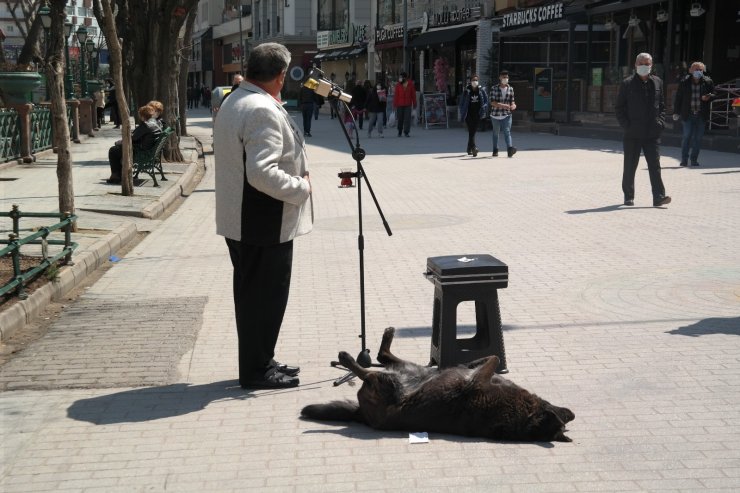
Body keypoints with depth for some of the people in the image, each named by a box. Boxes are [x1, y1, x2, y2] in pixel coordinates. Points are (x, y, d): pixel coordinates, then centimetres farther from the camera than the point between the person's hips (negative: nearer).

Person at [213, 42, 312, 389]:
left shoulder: (232, 103, 12)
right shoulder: (263, 111, -21)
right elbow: (262, 173, -29)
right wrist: (300, 188, -15)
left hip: (239, 219, 10)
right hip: (265, 224, -10)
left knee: (252, 293, 18)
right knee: (265, 295, 1)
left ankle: (257, 362, 30)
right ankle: (257, 370, 10)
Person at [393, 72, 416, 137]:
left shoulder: (410, 84, 4)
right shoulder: (398, 85, 2)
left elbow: (413, 95, 8)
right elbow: (396, 95, 1)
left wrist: (414, 104, 7)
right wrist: (395, 104, -4)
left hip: (408, 105, 0)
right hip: (400, 105, 0)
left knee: (407, 118, -5)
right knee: (400, 119, 4)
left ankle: (406, 132, -2)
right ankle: (399, 132, 17)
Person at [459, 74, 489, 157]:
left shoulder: (482, 91, 3)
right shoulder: (467, 91, 1)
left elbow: (486, 101, 5)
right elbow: (462, 103, 4)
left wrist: (483, 111, -9)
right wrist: (462, 114, -1)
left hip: (477, 115, 2)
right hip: (469, 114, -2)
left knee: (473, 132, 7)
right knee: (471, 132, -11)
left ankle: (469, 149, 20)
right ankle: (473, 148, -18)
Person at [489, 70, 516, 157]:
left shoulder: (510, 89, 7)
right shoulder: (494, 88, -2)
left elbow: (512, 101, 14)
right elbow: (492, 102, -9)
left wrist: (513, 105, -10)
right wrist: (503, 105, -22)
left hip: (506, 115, 1)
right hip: (495, 115, 0)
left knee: (507, 132, -15)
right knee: (496, 133, 12)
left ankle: (510, 150, -29)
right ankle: (495, 150, 26)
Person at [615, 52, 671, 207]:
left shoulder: (657, 82, 11)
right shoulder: (627, 84, 1)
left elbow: (662, 105, 17)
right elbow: (619, 107, 2)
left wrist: (661, 121, 3)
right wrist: (625, 125, -8)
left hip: (652, 133, 2)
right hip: (633, 133, -2)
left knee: (655, 165, -4)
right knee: (630, 166, 7)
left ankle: (659, 197, -6)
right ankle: (628, 196, 18)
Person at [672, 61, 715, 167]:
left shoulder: (708, 82, 2)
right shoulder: (684, 82, -1)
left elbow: (714, 95, 10)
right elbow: (678, 97, 3)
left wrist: (709, 97, -14)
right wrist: (676, 112, 1)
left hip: (701, 115, 2)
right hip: (688, 114, -2)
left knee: (698, 138, 5)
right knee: (687, 136, -3)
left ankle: (694, 159, 14)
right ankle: (684, 159, 6)